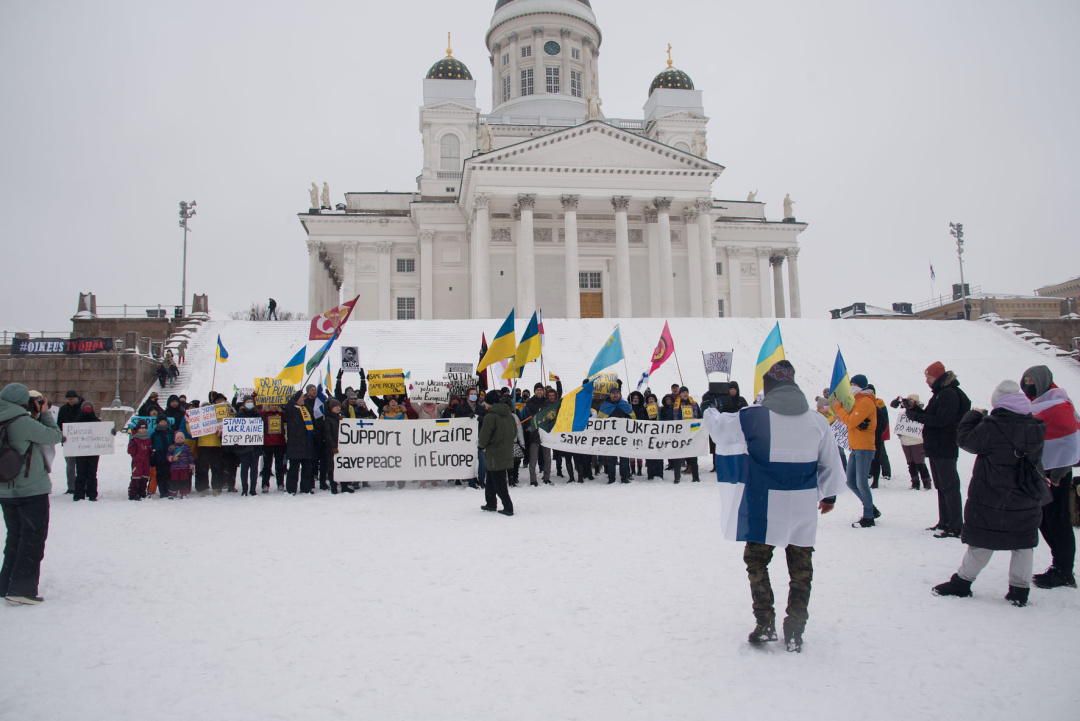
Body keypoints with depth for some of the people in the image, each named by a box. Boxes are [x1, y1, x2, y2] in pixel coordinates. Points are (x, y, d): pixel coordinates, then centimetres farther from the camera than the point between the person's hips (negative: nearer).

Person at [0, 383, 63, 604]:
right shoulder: (22, 422, -20)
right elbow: (54, 436, -14)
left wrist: (34, 417, 8)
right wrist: (45, 413, -3)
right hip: (31, 490, -8)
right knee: (33, 538, 2)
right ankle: (21, 588, 1)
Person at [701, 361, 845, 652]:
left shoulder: (754, 417, -10)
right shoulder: (818, 421, 0)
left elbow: (719, 426, 4)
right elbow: (831, 464, 10)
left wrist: (708, 407, 25)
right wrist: (830, 494, 26)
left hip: (763, 507, -2)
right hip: (803, 507, 3)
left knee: (756, 562, 15)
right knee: (801, 568, 13)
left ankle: (765, 624, 16)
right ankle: (795, 631, 15)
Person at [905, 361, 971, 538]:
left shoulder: (949, 393, -16)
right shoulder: (940, 392, 15)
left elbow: (941, 420, -23)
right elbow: (931, 416, 19)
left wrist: (915, 415, -18)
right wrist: (914, 408, 5)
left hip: (945, 449, -10)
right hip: (935, 447, 10)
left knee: (949, 486, -7)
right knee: (941, 486, 15)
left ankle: (956, 527, -3)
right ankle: (944, 522, 24)